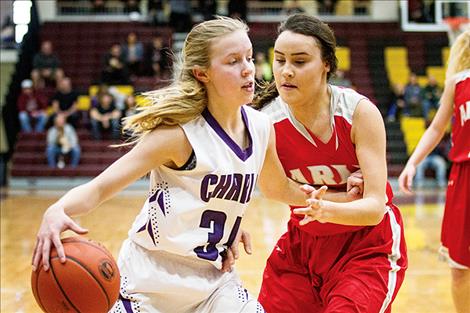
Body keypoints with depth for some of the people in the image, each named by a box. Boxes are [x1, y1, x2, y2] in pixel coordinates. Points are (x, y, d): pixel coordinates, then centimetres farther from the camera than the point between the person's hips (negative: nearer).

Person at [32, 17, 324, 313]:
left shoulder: (261, 128, -2)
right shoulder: (180, 133, -20)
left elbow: (278, 187, 20)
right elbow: (99, 187, -24)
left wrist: (318, 195, 4)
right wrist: (57, 211, -43)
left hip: (212, 277, 5)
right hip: (152, 278, -5)